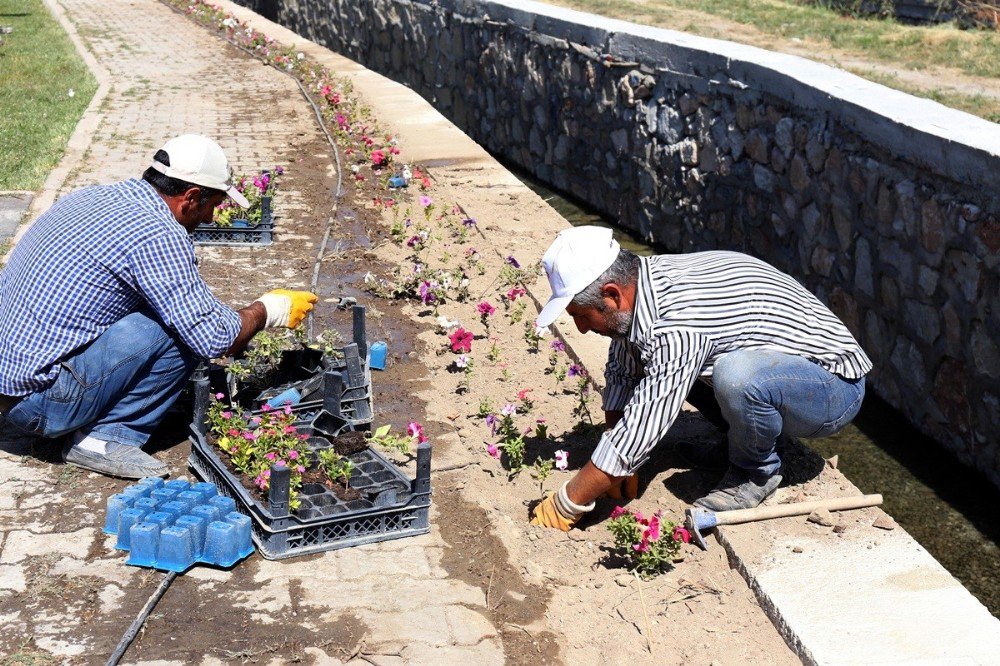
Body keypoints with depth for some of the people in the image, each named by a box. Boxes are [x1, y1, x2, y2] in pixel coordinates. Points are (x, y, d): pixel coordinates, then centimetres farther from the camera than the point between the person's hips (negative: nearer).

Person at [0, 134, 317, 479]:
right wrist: (266, 311, 3)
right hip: (40, 404, -9)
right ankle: (107, 438, -4)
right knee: (182, 328, -12)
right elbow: (212, 339, -17)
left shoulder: (91, 196, 10)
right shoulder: (157, 235, -18)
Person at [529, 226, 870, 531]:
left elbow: (639, 430, -31)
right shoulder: (640, 280, -7)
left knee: (737, 377, -37)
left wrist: (564, 508, -22)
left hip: (836, 388, -9)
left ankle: (757, 471, -7)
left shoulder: (677, 323, -33)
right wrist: (616, 467, 5)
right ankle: (743, 441, 15)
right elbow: (621, 373, 7)